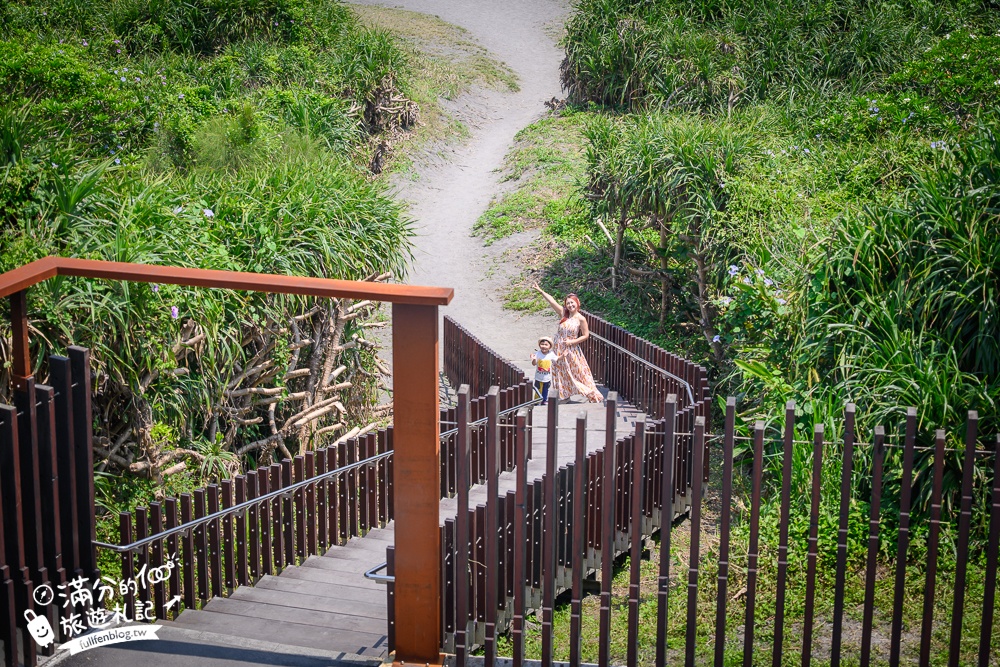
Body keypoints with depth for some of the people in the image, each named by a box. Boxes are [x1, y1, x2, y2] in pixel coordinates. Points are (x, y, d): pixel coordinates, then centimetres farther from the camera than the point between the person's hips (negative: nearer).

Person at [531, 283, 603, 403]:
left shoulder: (581, 319, -11)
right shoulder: (563, 314, 1)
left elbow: (586, 335, -7)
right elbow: (552, 301, -1)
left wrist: (572, 342, -15)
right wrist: (540, 291, -2)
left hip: (572, 349, -5)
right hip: (560, 348, 5)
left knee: (579, 372, 0)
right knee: (560, 372, 12)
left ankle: (593, 396, 9)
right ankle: (562, 395, 26)